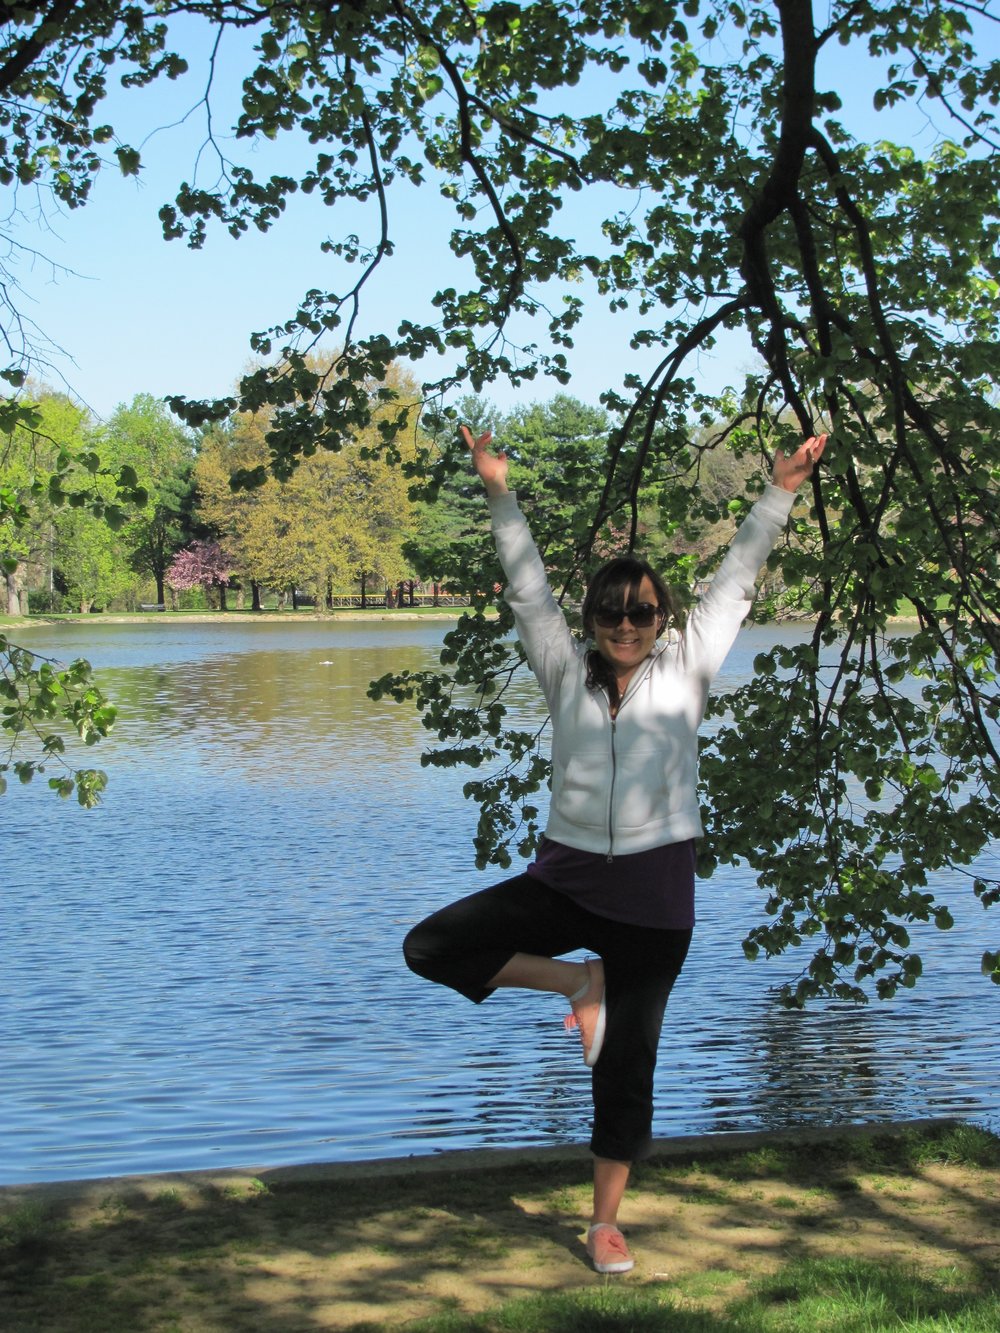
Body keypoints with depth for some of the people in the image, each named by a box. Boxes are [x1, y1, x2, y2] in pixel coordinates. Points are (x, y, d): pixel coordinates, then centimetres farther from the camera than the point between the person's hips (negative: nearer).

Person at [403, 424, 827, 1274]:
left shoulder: (684, 672, 2)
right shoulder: (568, 674, 5)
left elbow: (735, 585, 3)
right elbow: (529, 590, 3)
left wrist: (780, 494, 2)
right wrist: (500, 494, -2)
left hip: (655, 888, -1)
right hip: (569, 876, 2)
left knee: (629, 1064, 6)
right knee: (431, 946, -12)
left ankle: (606, 1222, 22)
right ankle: (578, 983, 4)